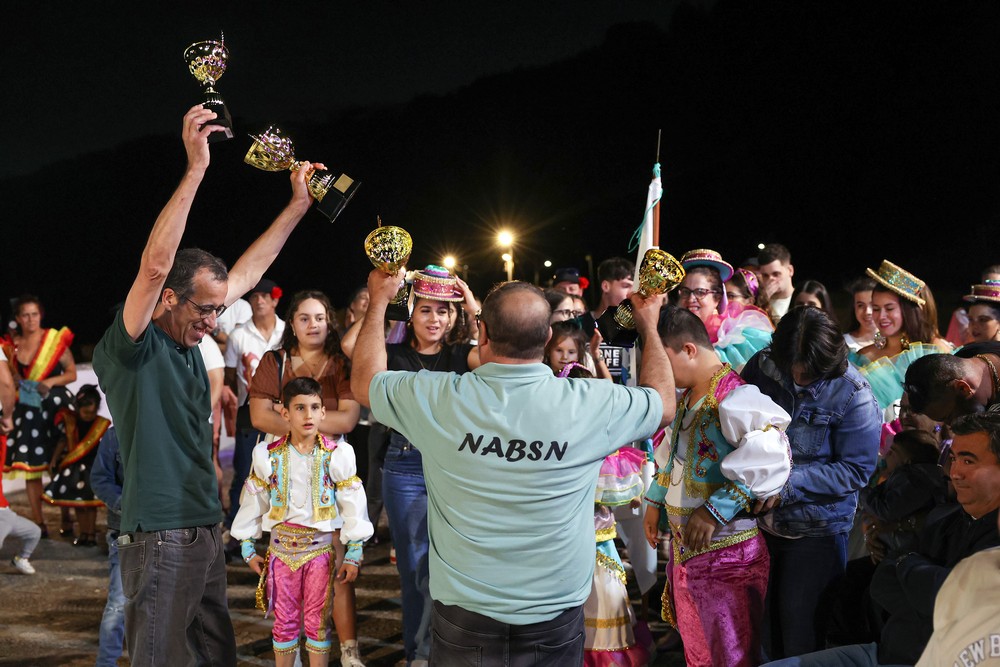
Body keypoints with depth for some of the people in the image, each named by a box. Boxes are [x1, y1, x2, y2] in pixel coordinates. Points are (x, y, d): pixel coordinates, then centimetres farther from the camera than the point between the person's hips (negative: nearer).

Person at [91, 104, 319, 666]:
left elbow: (246, 274, 20)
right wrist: (196, 168, -28)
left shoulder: (190, 342, 11)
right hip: (160, 538, -9)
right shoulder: (129, 349, -11)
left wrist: (298, 206, 21)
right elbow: (154, 267, -27)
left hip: (207, 531, 9)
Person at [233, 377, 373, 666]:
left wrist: (354, 553, -5)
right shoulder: (269, 456, -2)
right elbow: (252, 503, 6)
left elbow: (353, 505, -4)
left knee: (318, 620, 6)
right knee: (285, 620, 10)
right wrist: (248, 548, 8)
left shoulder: (337, 455, -6)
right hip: (282, 546, 1)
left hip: (321, 545, -1)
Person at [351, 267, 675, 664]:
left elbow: (364, 382, 6)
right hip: (556, 616, 0)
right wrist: (648, 325, 20)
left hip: (464, 614, 0)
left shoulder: (438, 399, -16)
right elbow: (664, 402, 6)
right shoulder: (589, 404, -15)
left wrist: (379, 301, 17)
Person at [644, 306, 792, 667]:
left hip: (725, 555, -9)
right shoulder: (686, 399, 9)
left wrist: (716, 509, -29)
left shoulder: (735, 400, -23)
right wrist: (656, 500, 21)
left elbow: (770, 461, -32)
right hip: (684, 548, 9)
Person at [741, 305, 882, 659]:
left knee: (800, 630, 7)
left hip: (816, 528, -4)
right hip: (760, 519, 4)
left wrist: (788, 485, -23)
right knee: (763, 623, 18)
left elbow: (856, 468, -17)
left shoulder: (852, 395, -18)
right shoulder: (761, 367, -7)